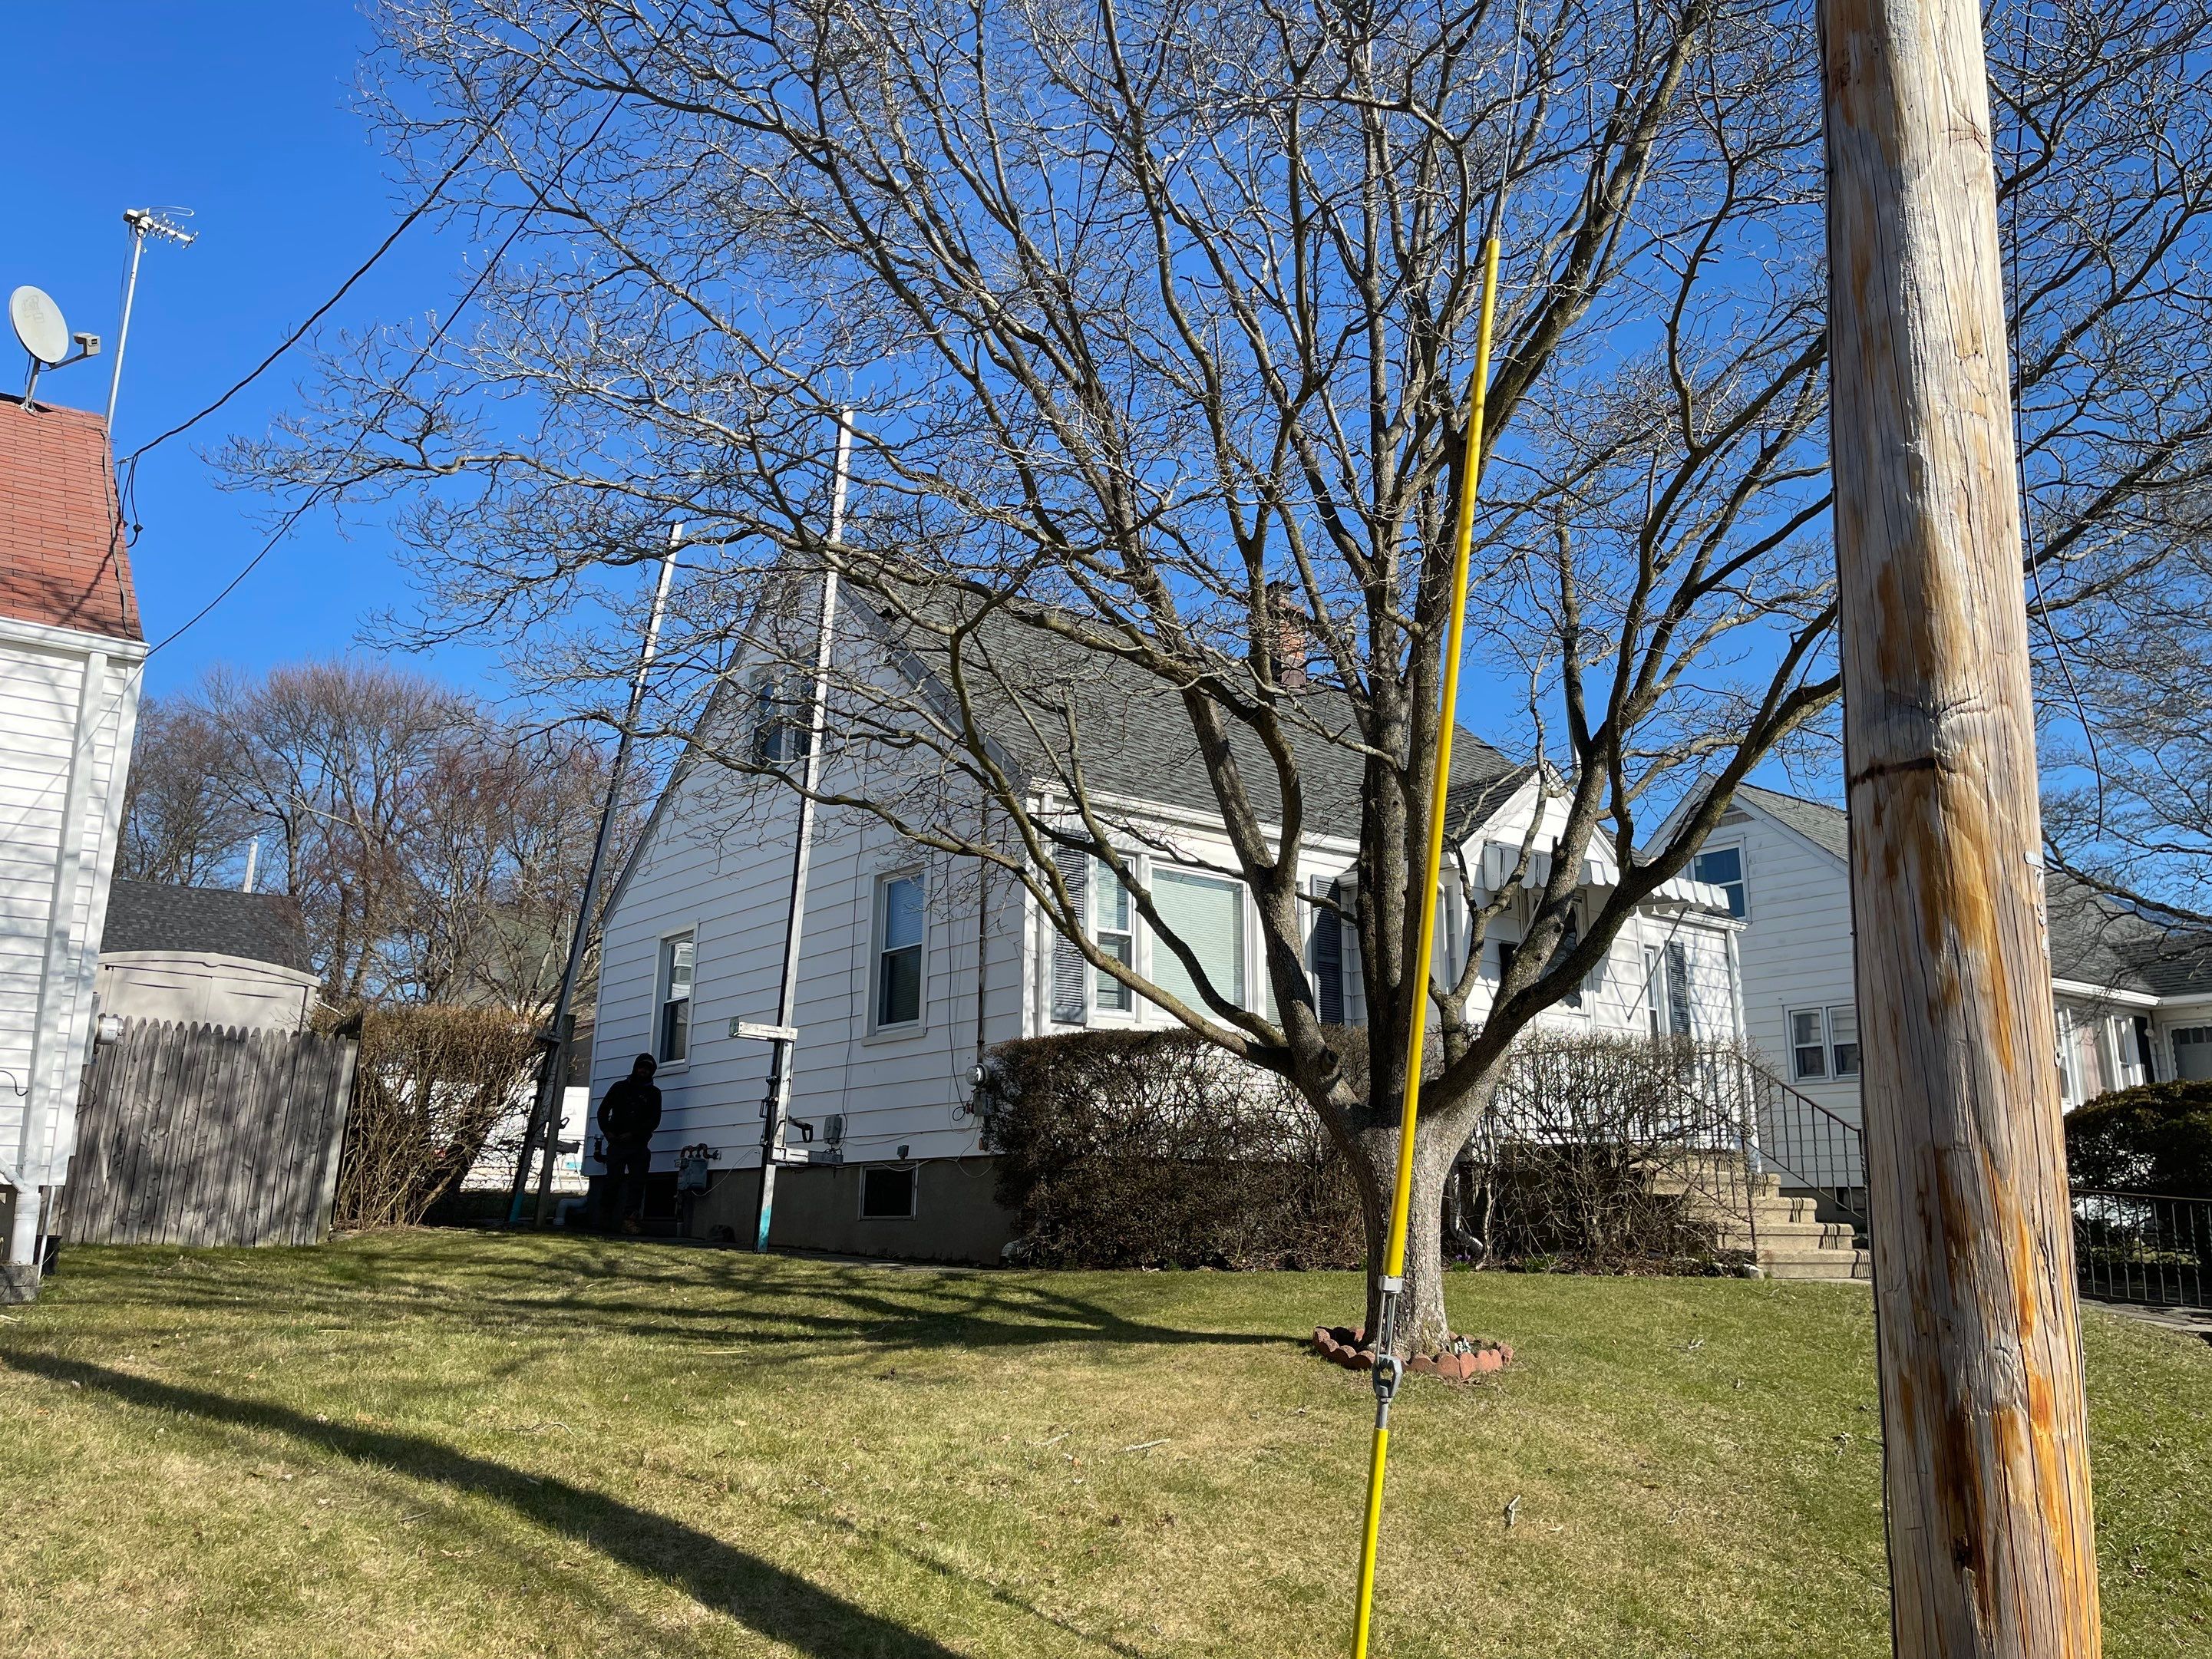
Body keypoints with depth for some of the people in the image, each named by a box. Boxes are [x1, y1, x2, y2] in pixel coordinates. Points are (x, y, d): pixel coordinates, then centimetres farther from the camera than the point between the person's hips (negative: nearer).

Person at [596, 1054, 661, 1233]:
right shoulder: (620, 1087, 13)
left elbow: (654, 1121, 0)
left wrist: (633, 1134, -10)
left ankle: (630, 1219, -10)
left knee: (637, 1183, -8)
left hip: (639, 1145, 0)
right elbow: (603, 1110, 13)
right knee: (613, 1181, -4)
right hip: (616, 1143, 0)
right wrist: (607, 1131, -3)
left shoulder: (653, 1093, 9)